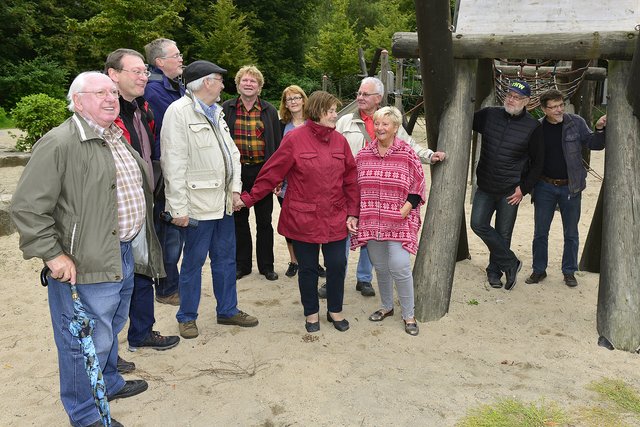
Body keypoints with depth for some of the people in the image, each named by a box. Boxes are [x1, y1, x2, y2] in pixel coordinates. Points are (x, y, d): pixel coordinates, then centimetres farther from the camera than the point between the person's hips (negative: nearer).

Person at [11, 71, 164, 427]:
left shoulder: (119, 139, 13)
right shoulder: (60, 143, -16)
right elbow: (27, 207, -17)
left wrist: (138, 244, 23)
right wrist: (52, 255, -18)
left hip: (125, 254, 9)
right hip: (87, 263, -9)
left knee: (111, 328, 25)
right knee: (90, 339, 3)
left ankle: (109, 383, 46)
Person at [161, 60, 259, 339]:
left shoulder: (215, 112, 13)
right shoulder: (179, 111, -13)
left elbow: (231, 151, 17)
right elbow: (173, 163, -18)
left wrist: (235, 186, 6)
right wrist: (179, 208, -19)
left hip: (223, 201, 8)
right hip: (199, 203, -8)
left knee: (226, 258, 17)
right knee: (193, 261, 5)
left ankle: (228, 310, 32)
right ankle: (187, 316, 23)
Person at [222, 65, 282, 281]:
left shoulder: (269, 110, 4)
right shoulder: (226, 109, 3)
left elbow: (277, 143, 4)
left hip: (262, 171, 0)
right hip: (236, 171, 1)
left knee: (264, 221, 7)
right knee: (239, 219, 10)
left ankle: (266, 265, 19)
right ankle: (242, 264, 23)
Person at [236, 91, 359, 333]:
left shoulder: (340, 141, 4)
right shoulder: (294, 139, -8)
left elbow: (350, 180, 6)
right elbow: (272, 173, -6)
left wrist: (352, 213, 1)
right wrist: (248, 199, -7)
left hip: (335, 219, 3)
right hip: (303, 219, -3)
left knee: (337, 265, 8)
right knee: (307, 268, 11)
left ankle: (335, 310, 30)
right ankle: (311, 312, 31)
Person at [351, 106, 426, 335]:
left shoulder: (407, 154, -4)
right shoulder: (363, 154, 6)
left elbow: (417, 188, -3)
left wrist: (404, 210, -12)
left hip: (398, 221, -4)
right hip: (371, 220, 4)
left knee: (399, 265, -12)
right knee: (380, 266, 12)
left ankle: (409, 315, 6)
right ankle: (386, 306, 32)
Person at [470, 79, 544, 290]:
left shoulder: (533, 127, -6)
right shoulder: (489, 115, 1)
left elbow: (537, 163, 0)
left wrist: (524, 188, -6)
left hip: (510, 191, -3)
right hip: (485, 187, 3)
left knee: (503, 234, 5)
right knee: (478, 224, -7)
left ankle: (494, 271, 26)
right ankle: (510, 263, 7)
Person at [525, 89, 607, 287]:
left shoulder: (576, 122, -5)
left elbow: (594, 144, -1)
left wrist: (599, 130, -19)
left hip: (570, 187, 0)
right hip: (545, 187, 1)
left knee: (571, 233, 10)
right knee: (540, 232, 9)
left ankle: (569, 272, 24)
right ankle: (539, 270, 23)